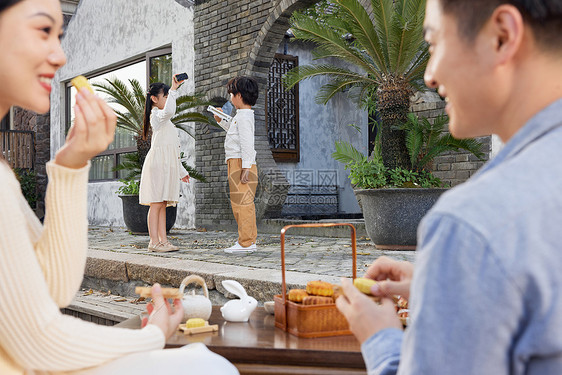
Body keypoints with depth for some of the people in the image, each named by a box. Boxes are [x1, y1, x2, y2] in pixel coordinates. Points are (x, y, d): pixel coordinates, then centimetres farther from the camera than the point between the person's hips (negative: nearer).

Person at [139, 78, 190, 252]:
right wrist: (173, 90, -21)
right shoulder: (156, 115, -3)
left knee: (162, 204, 6)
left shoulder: (165, 120, 27)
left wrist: (181, 171, 27)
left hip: (168, 165, 9)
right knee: (156, 203, -9)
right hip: (158, 163, -9)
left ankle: (163, 240, 6)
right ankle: (154, 241, -9)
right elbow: (169, 110, -31)